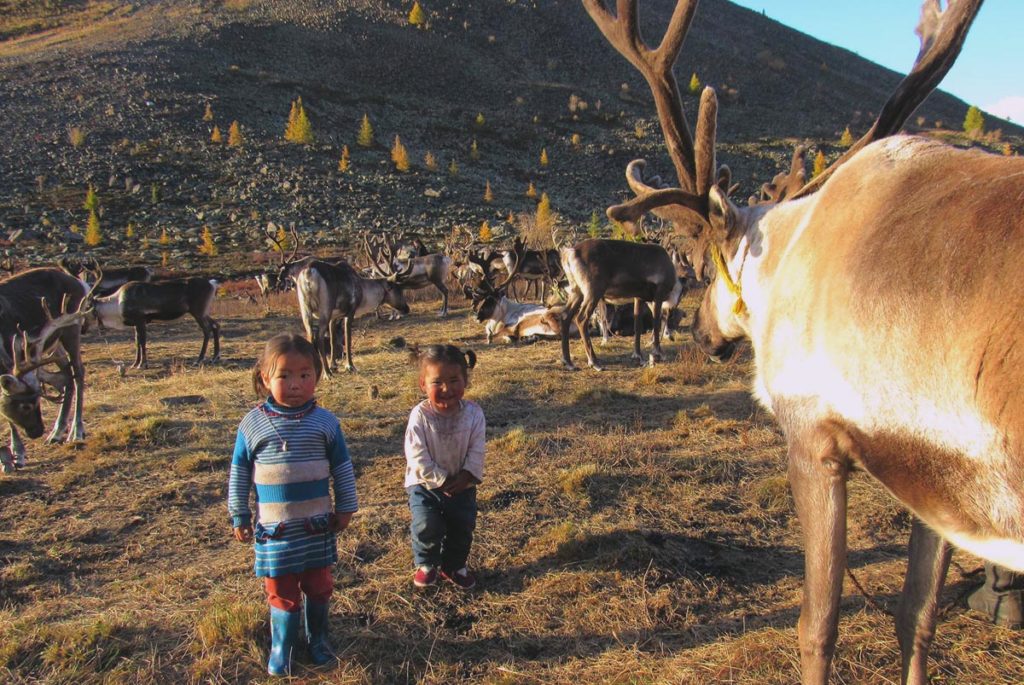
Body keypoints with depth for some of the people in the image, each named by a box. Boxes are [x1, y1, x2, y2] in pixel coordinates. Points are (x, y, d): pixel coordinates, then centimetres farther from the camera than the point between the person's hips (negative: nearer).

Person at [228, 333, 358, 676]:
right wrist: (239, 516, 4)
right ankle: (281, 649, 26)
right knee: (281, 592, 7)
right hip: (274, 530, -1)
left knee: (319, 586, 14)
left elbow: (342, 468, 4)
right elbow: (239, 473, 3)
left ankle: (317, 638, 36)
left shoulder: (325, 422, -6)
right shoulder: (252, 424, -7)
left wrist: (345, 508, 5)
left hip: (318, 526, 1)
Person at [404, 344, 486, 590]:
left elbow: (476, 451, -7)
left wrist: (466, 476, -19)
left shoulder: (473, 413, -11)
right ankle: (425, 564, 12)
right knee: (427, 525, -17)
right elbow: (418, 458, -19)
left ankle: (453, 565, 29)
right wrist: (442, 481, -19)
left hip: (462, 484, 3)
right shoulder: (420, 416, -19)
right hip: (425, 484, -3)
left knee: (463, 526, 2)